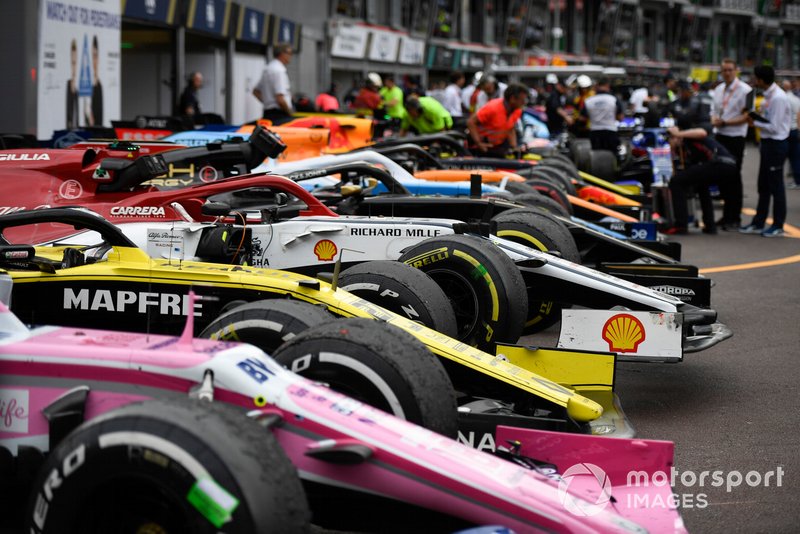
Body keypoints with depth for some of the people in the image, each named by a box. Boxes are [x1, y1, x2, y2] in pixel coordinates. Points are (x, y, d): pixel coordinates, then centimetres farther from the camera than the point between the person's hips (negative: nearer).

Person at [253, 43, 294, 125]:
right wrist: (290, 113, -8)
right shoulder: (279, 71, -13)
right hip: (279, 115, -10)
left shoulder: (267, 68, 17)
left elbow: (256, 91, 25)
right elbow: (280, 99, -21)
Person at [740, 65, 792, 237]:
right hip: (767, 142, 9)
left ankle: (778, 225, 11)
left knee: (775, 185, 1)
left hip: (776, 144, -9)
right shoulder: (768, 95, 5)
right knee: (763, 186, 15)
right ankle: (758, 223, 24)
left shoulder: (778, 98, -22)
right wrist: (754, 118, -1)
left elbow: (774, 127, -21)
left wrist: (754, 123, -12)